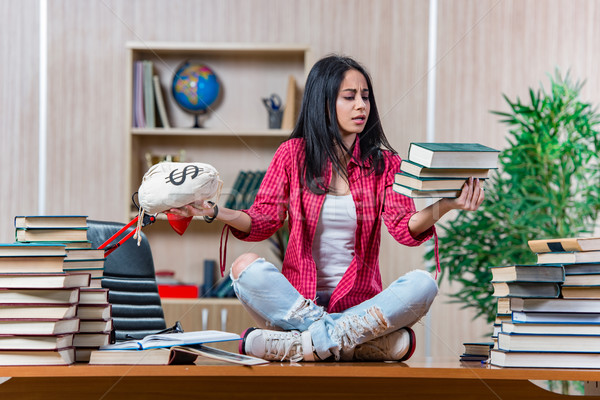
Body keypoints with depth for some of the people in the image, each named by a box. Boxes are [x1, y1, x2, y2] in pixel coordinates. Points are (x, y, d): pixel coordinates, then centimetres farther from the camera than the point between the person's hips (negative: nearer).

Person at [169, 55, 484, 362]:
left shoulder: (383, 163, 8)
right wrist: (213, 212, -16)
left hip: (360, 300, 0)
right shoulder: (293, 154, 7)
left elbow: (405, 228, -5)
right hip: (297, 297, 0)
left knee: (422, 283, -28)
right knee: (247, 268, -29)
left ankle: (300, 344, -33)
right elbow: (263, 221, 2)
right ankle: (371, 339, -33)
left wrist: (444, 206, -26)